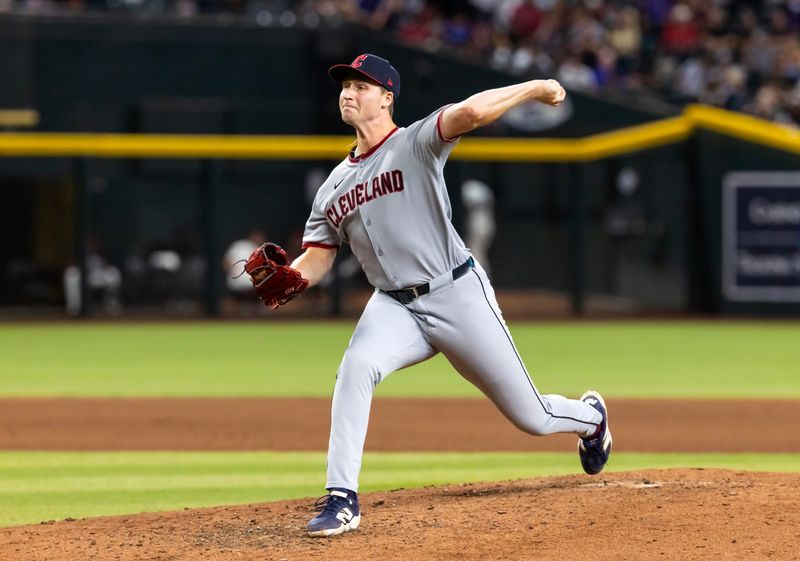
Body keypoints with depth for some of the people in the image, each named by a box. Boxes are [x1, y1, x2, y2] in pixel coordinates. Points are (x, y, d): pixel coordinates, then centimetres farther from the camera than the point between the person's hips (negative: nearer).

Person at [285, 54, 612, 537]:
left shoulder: (416, 144, -7)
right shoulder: (334, 186, 12)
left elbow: (470, 112, -25)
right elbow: (316, 261, 9)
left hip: (459, 296, -4)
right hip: (395, 307, 4)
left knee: (531, 417, 4)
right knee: (356, 367, -30)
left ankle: (589, 415, 41)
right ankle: (342, 499, -29)